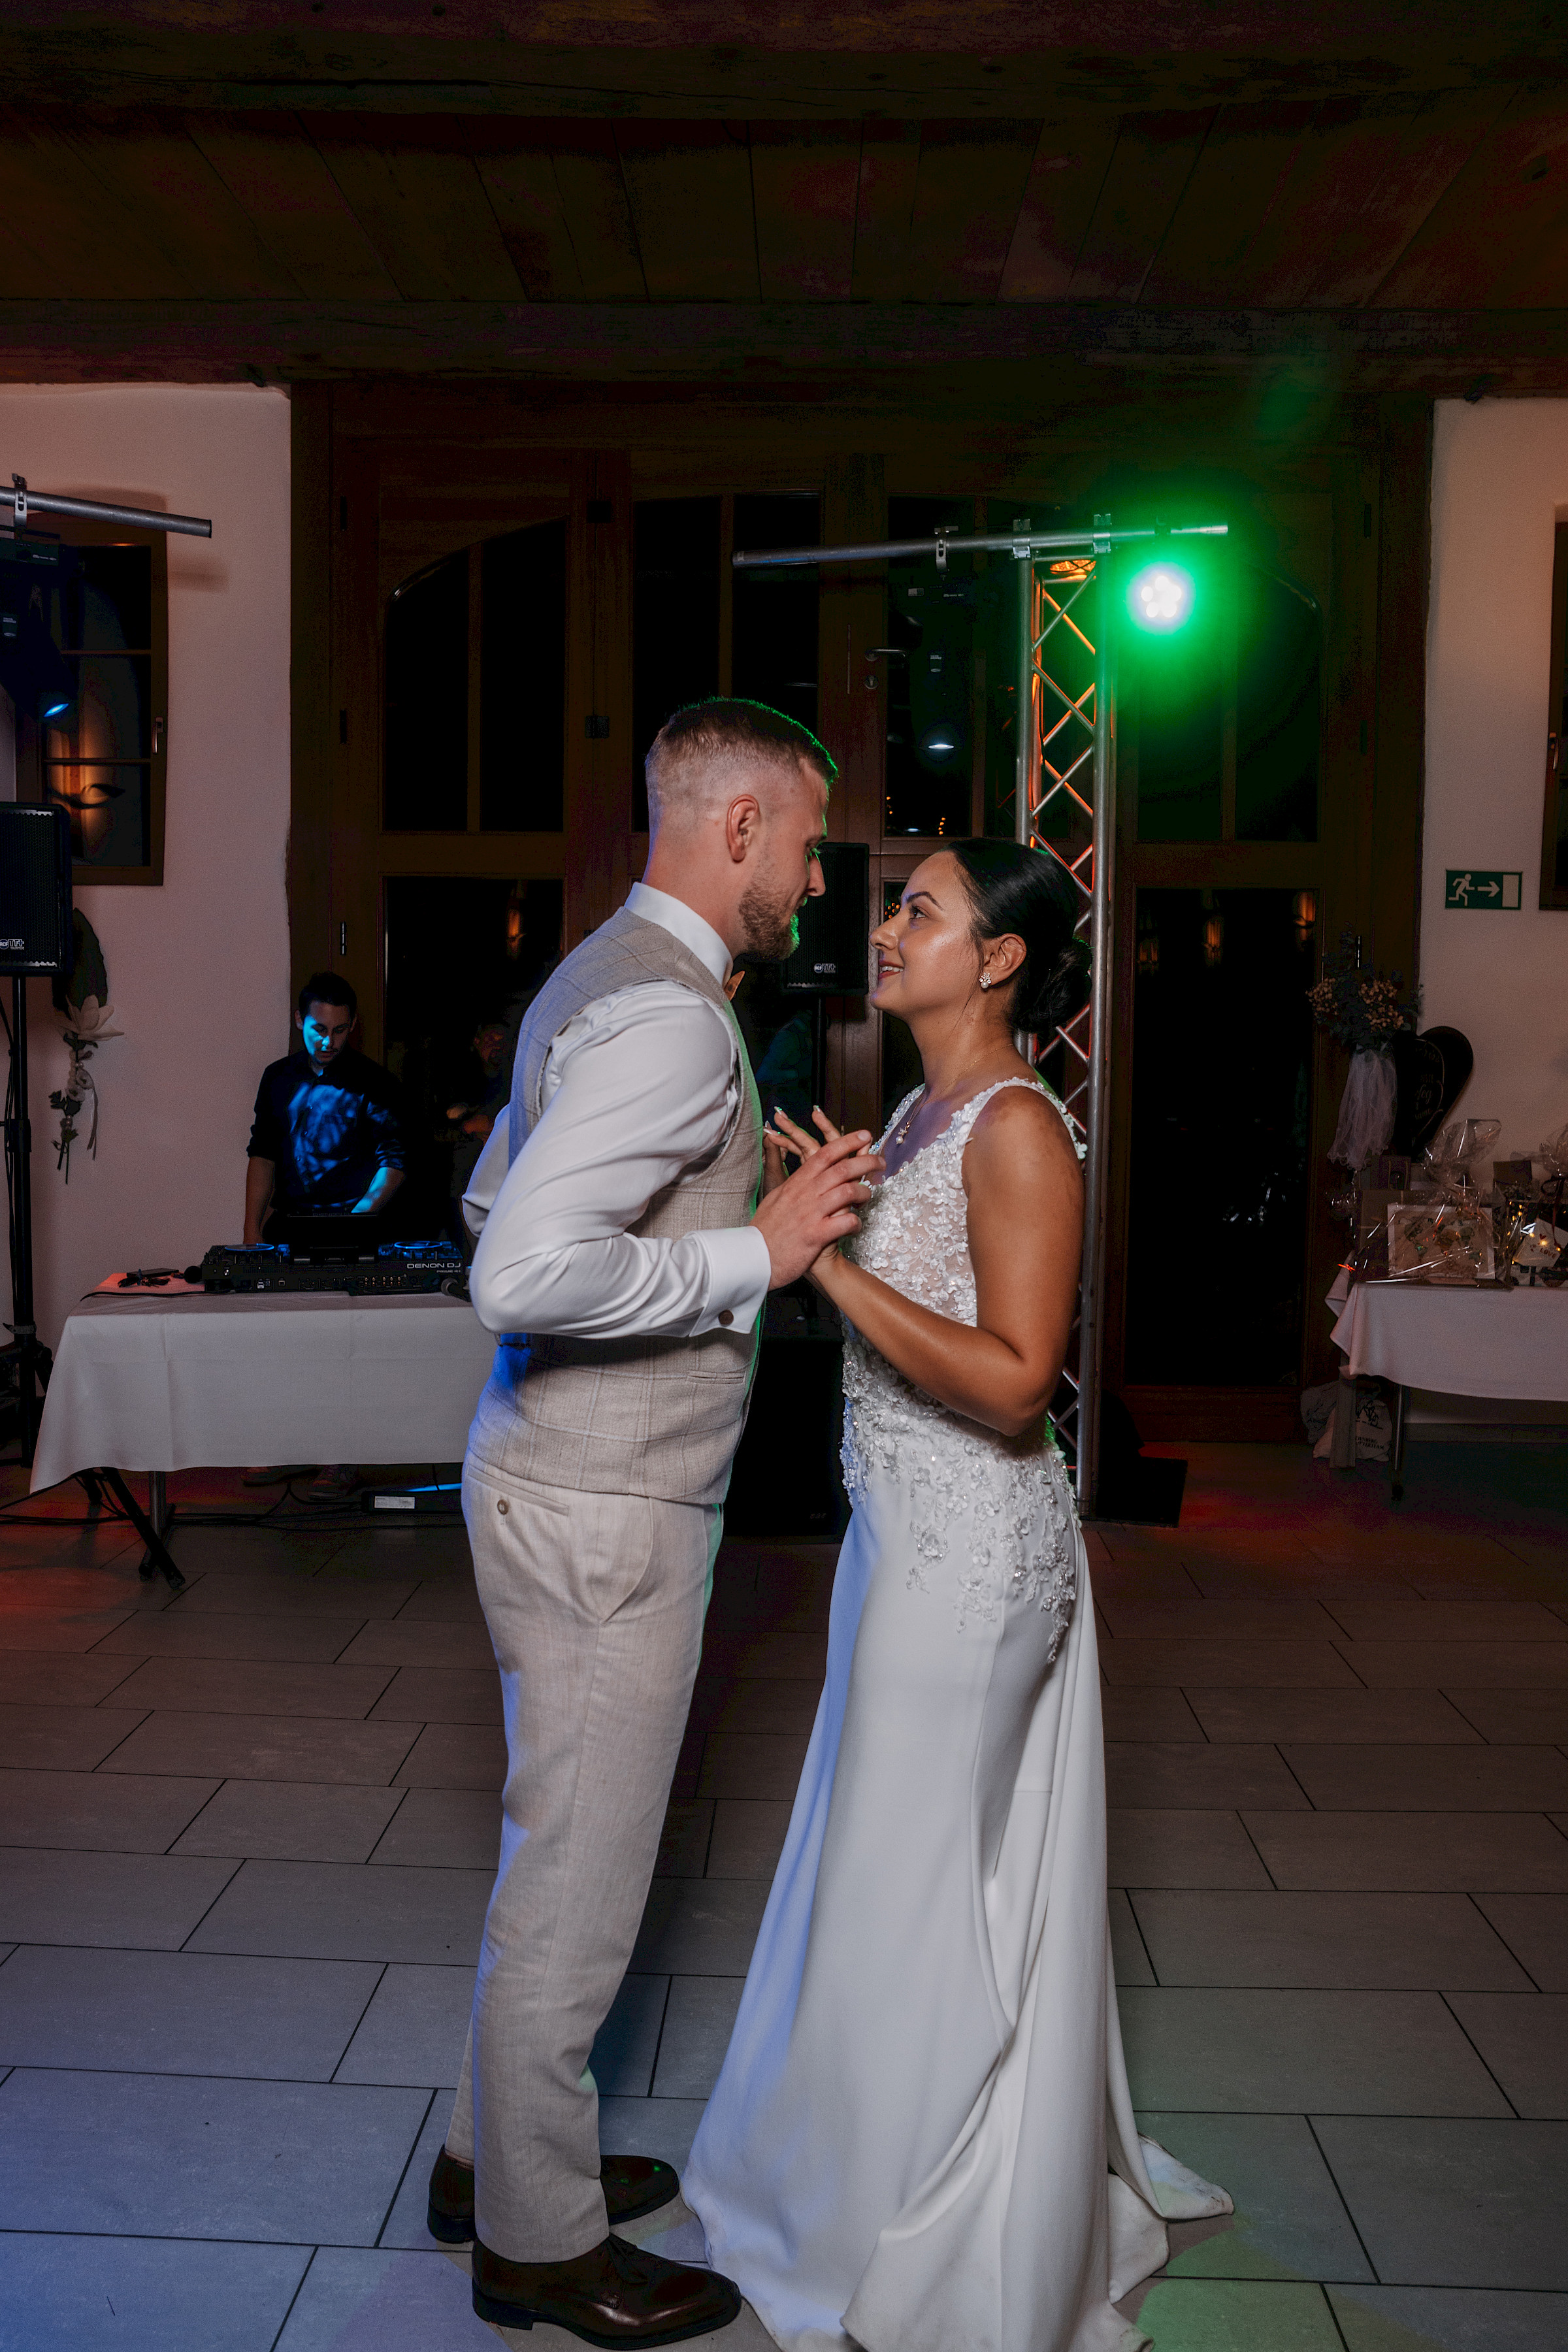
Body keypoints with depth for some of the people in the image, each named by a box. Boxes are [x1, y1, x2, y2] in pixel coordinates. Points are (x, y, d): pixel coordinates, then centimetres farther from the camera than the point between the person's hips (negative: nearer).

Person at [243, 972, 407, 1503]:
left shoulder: (372, 1083, 2)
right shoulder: (279, 1078, 15)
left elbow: (393, 1165, -1)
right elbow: (262, 1155, 18)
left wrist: (357, 1219, -14)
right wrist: (252, 1233, 10)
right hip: (288, 1224, 4)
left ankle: (342, 1458, -7)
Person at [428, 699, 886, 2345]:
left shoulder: (598, 980, 11)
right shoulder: (668, 1014, -22)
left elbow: (496, 1205, 19)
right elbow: (520, 1270, -31)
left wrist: (732, 1220, 16)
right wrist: (753, 1253, -22)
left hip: (565, 1481, 10)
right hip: (601, 1511, -10)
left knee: (560, 1852, 23)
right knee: (578, 1880, 7)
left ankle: (498, 2153, 42)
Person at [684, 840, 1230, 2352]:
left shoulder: (1019, 1128, -18)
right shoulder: (920, 1112, 9)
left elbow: (1013, 1381, -24)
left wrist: (836, 1265, -27)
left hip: (974, 1545, -9)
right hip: (904, 1530, 9)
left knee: (911, 1885, 5)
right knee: (886, 1867, 21)